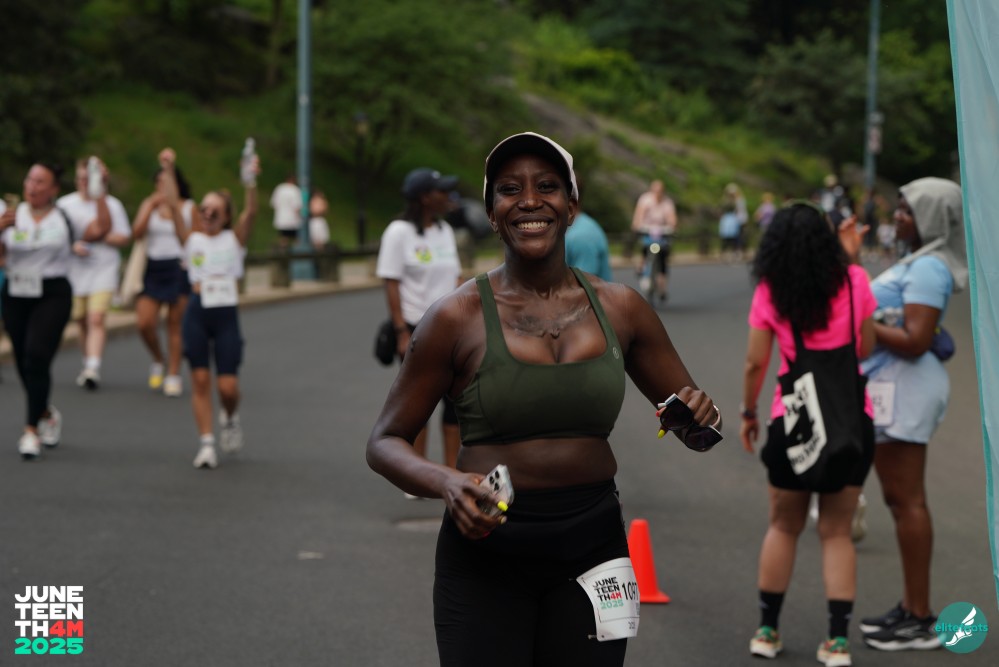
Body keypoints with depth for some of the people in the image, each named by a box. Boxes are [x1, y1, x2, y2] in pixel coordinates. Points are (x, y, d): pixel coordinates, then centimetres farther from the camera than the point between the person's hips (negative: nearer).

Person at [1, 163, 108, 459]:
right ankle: (46, 414, 36)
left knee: (36, 357, -18)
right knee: (24, 364, 8)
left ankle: (31, 431, -12)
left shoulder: (65, 218, 0)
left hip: (53, 294, -3)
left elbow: (101, 229, -13)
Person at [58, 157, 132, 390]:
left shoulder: (112, 204, 4)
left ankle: (93, 368, -23)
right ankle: (88, 364, 24)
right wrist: (73, 246, -11)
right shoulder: (65, 204, 6)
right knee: (82, 321, 8)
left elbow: (125, 238, 5)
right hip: (74, 269, 2)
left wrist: (101, 237, -12)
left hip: (103, 269, -2)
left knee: (96, 318, -17)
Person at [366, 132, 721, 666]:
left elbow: (696, 426, 14)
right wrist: (445, 483, -22)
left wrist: (699, 418, -10)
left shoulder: (620, 309, 4)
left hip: (591, 544, 3)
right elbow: (385, 443, -2)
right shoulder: (458, 317, -6)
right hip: (486, 549, -3)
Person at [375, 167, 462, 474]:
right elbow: (391, 284, -12)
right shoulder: (399, 231, -9)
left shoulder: (445, 230, 10)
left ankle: (452, 470, 12)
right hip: (416, 328, -6)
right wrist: (402, 332, -17)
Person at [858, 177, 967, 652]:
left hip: (905, 386, -11)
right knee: (901, 500, 15)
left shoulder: (928, 268, -15)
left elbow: (915, 341, -23)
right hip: (889, 384, 11)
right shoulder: (919, 263, 16)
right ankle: (911, 607, 23)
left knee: (907, 501, -7)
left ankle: (920, 621, -2)